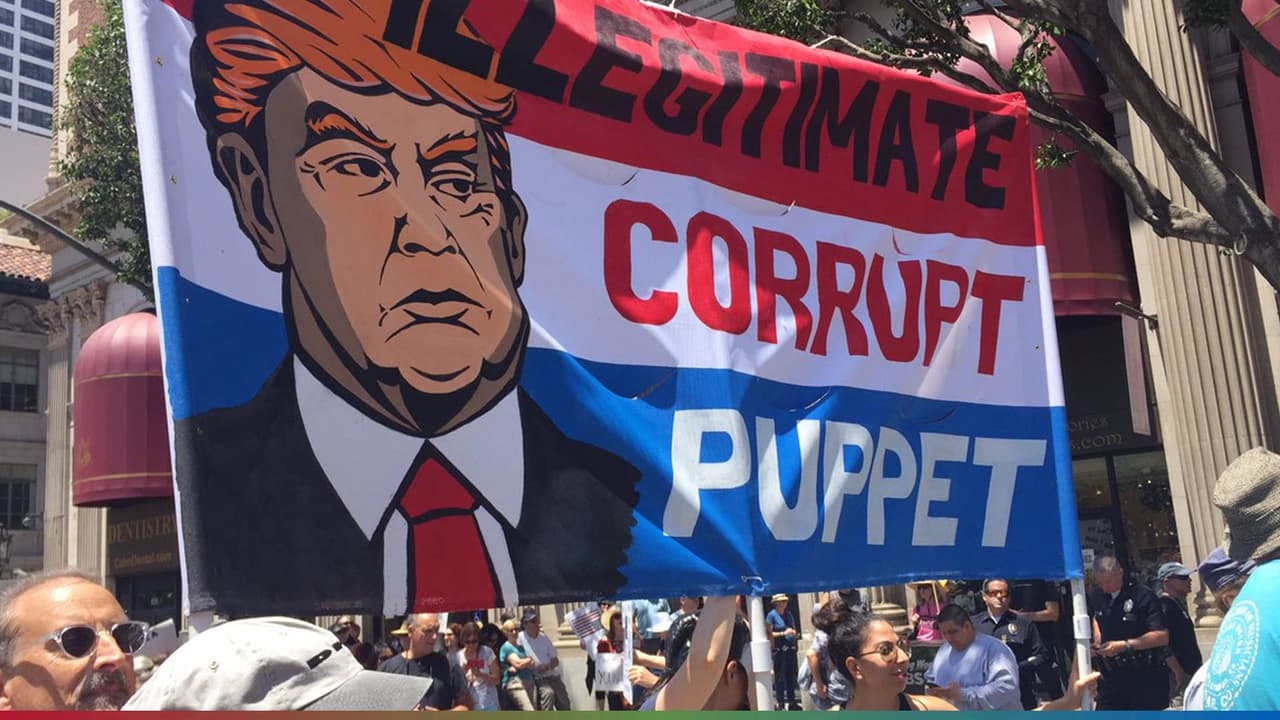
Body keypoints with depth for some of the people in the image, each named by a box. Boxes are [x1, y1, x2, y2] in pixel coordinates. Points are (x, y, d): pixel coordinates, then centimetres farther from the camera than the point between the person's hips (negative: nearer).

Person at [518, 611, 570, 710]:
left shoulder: (544, 637, 7)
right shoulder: (520, 638, -6)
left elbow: (555, 660, 9)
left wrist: (547, 667, -11)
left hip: (553, 675, 5)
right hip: (538, 679, -5)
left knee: (565, 706, 0)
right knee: (548, 693, -33)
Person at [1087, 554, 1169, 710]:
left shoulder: (1143, 596, -14)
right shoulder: (1096, 596, 4)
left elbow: (1162, 636, -20)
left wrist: (1125, 645, -24)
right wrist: (1097, 636, 7)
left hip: (1145, 679, -5)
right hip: (1112, 676, 5)